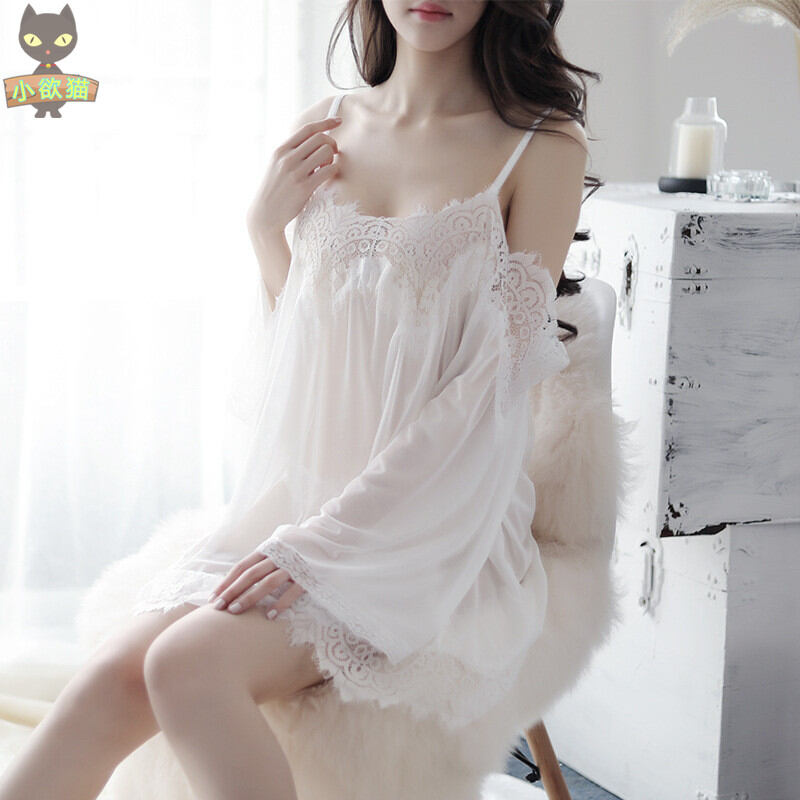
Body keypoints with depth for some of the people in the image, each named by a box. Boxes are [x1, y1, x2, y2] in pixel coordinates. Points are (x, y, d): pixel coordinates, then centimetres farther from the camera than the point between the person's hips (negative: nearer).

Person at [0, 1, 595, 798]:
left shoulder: (542, 147, -6)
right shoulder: (322, 129, 10)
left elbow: (497, 379, -12)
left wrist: (320, 544, -17)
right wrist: (265, 225, 2)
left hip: (430, 524, -4)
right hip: (293, 489, 4)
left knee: (190, 666, -29)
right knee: (109, 680, -20)